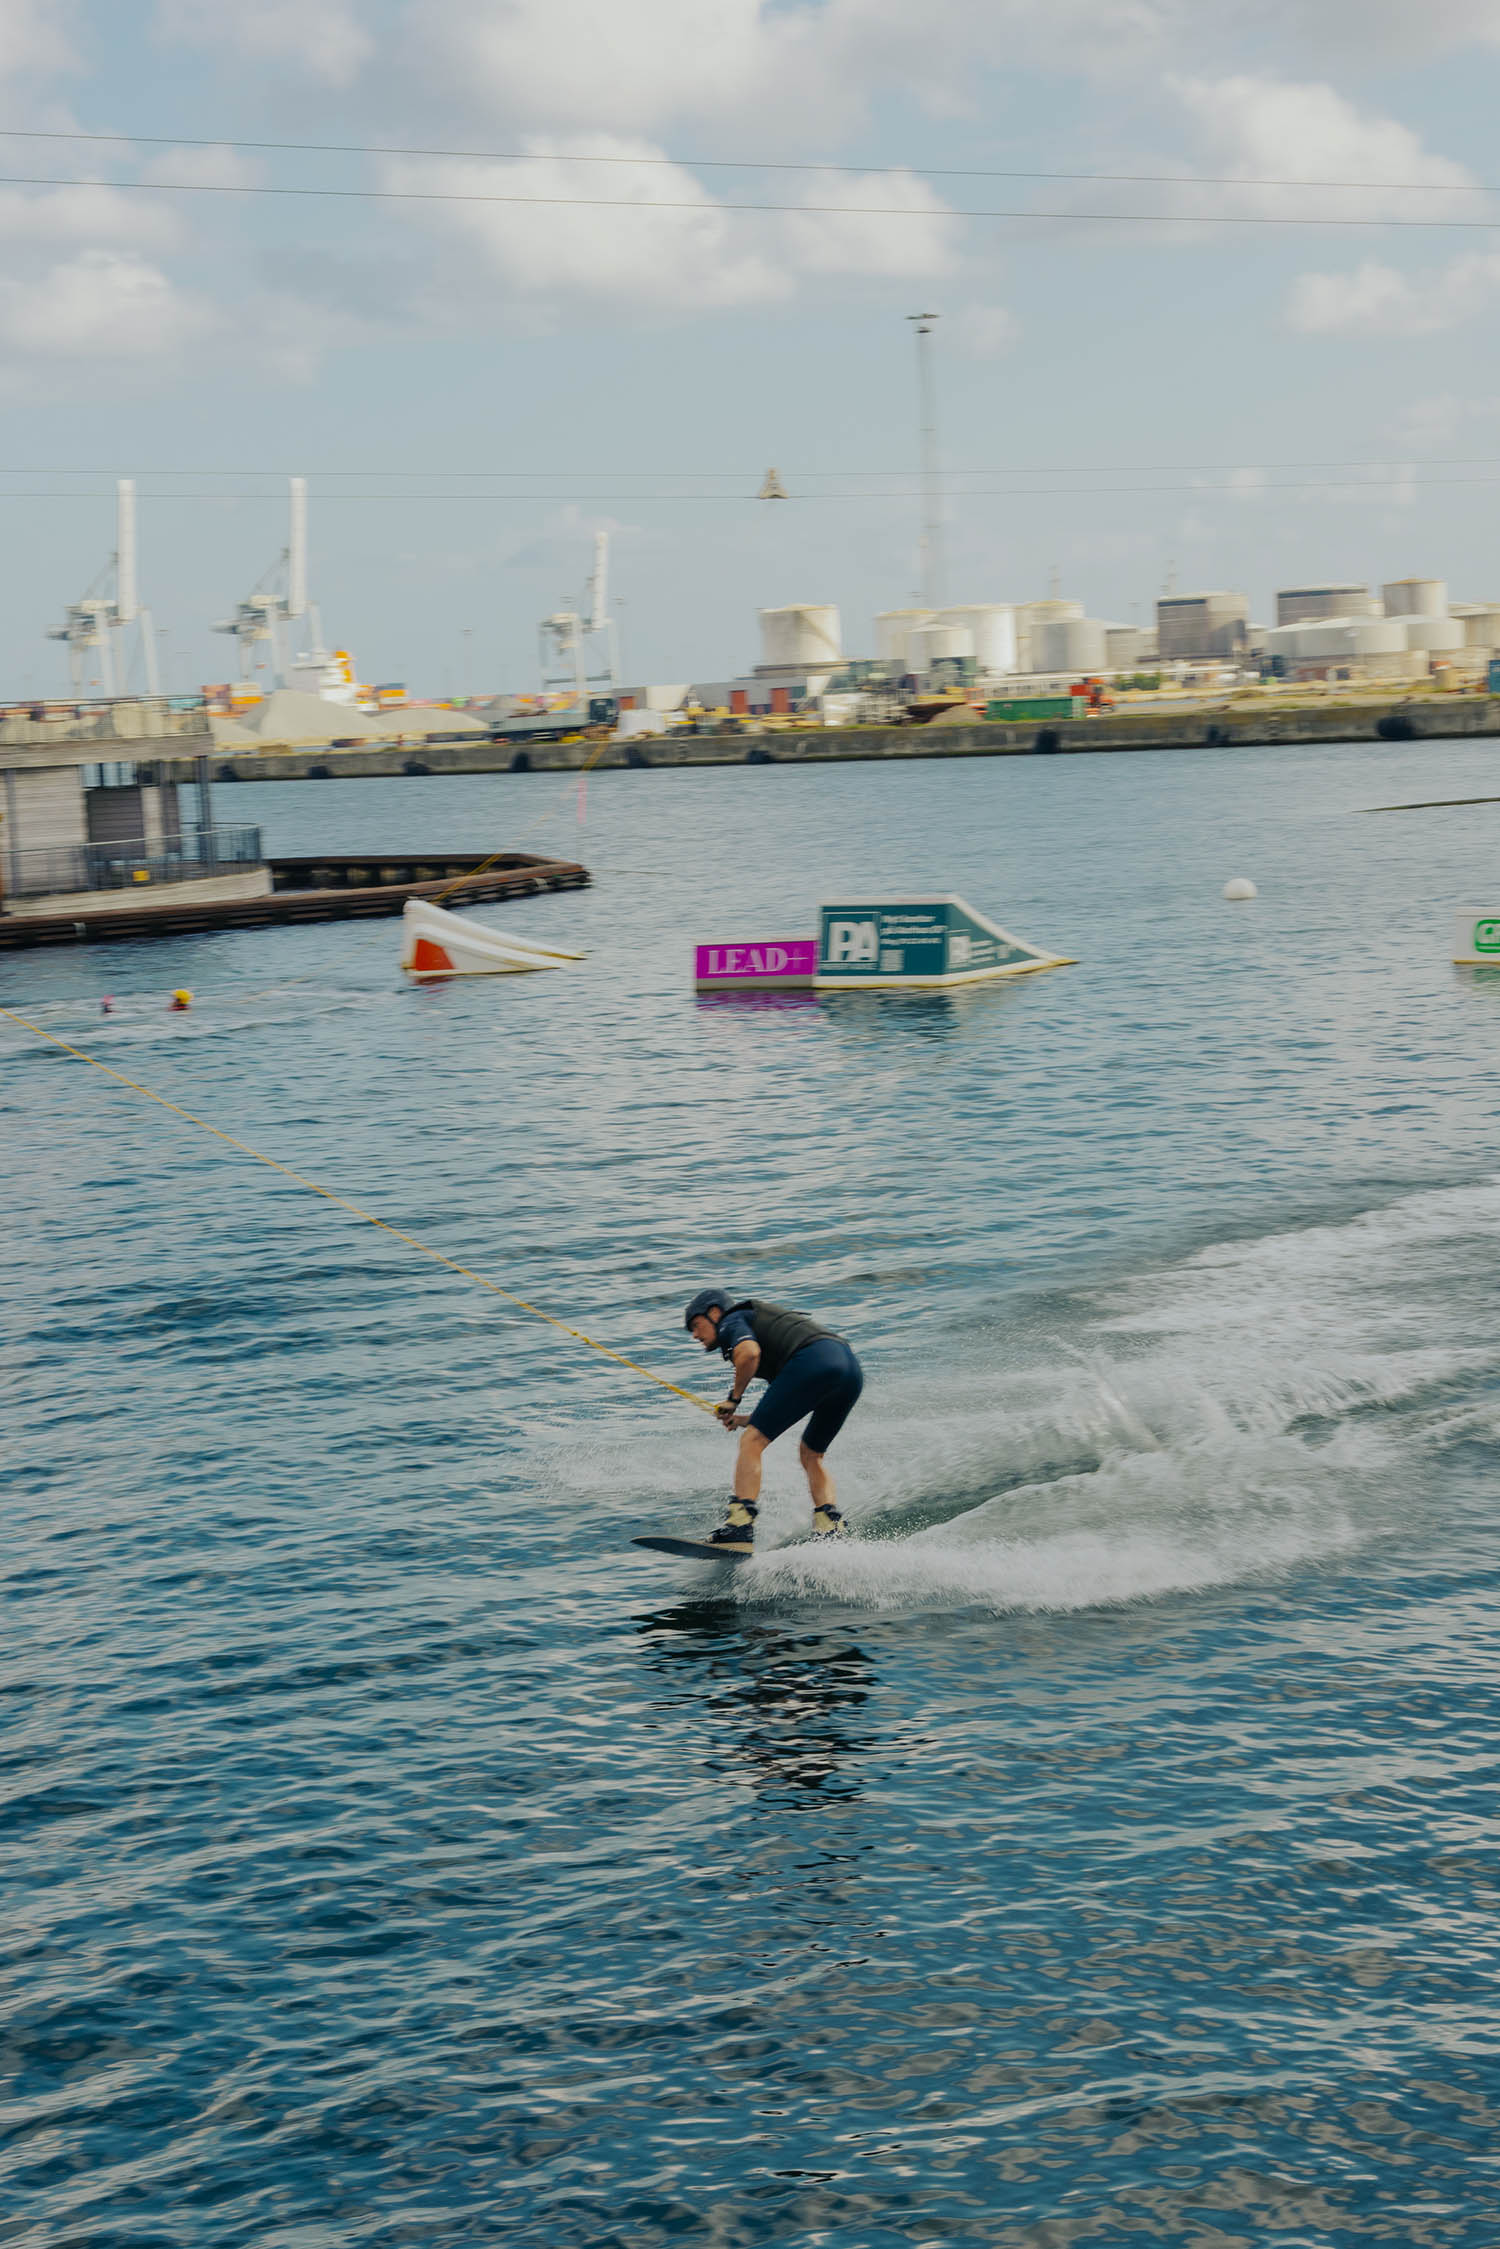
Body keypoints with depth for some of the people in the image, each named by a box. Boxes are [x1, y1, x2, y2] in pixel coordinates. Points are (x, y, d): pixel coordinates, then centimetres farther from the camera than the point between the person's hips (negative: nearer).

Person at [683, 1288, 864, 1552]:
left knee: (752, 1442, -5)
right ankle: (831, 1531, 7)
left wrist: (734, 1398, 5)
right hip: (851, 1367, 9)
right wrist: (744, 1420, 29)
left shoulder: (731, 1320, 16)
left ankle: (739, 1529, -17)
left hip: (812, 1361, -9)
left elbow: (750, 1352, -10)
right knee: (810, 1456, 24)